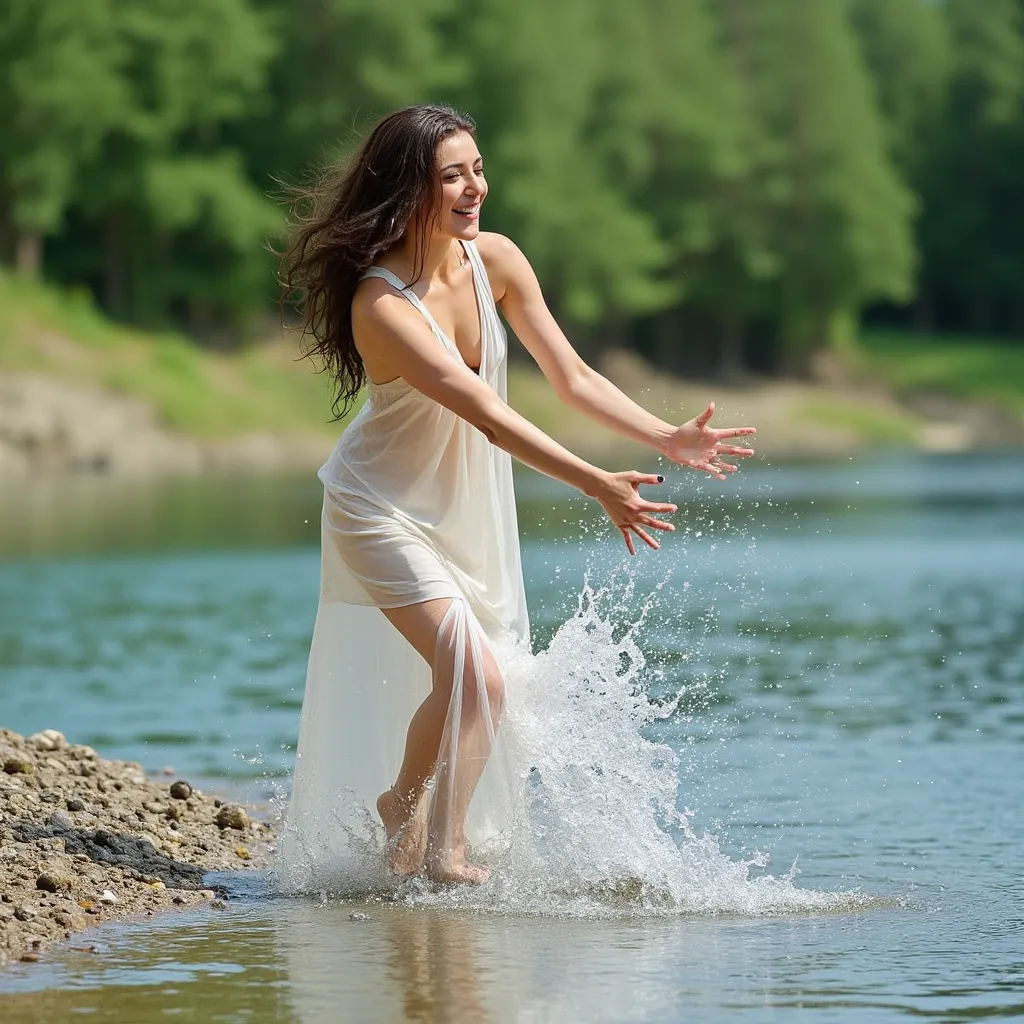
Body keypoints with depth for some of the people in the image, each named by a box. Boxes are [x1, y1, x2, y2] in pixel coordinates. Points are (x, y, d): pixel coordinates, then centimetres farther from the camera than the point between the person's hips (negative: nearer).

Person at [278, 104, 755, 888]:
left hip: (466, 507, 7)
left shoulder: (495, 260, -10)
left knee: (476, 681, 11)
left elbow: (572, 378, -4)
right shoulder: (380, 304, -29)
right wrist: (596, 485, -37)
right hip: (385, 509, -7)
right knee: (473, 675, -18)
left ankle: (404, 805, 36)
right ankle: (441, 852, 0)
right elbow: (484, 411, -33)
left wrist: (670, 438, -15)